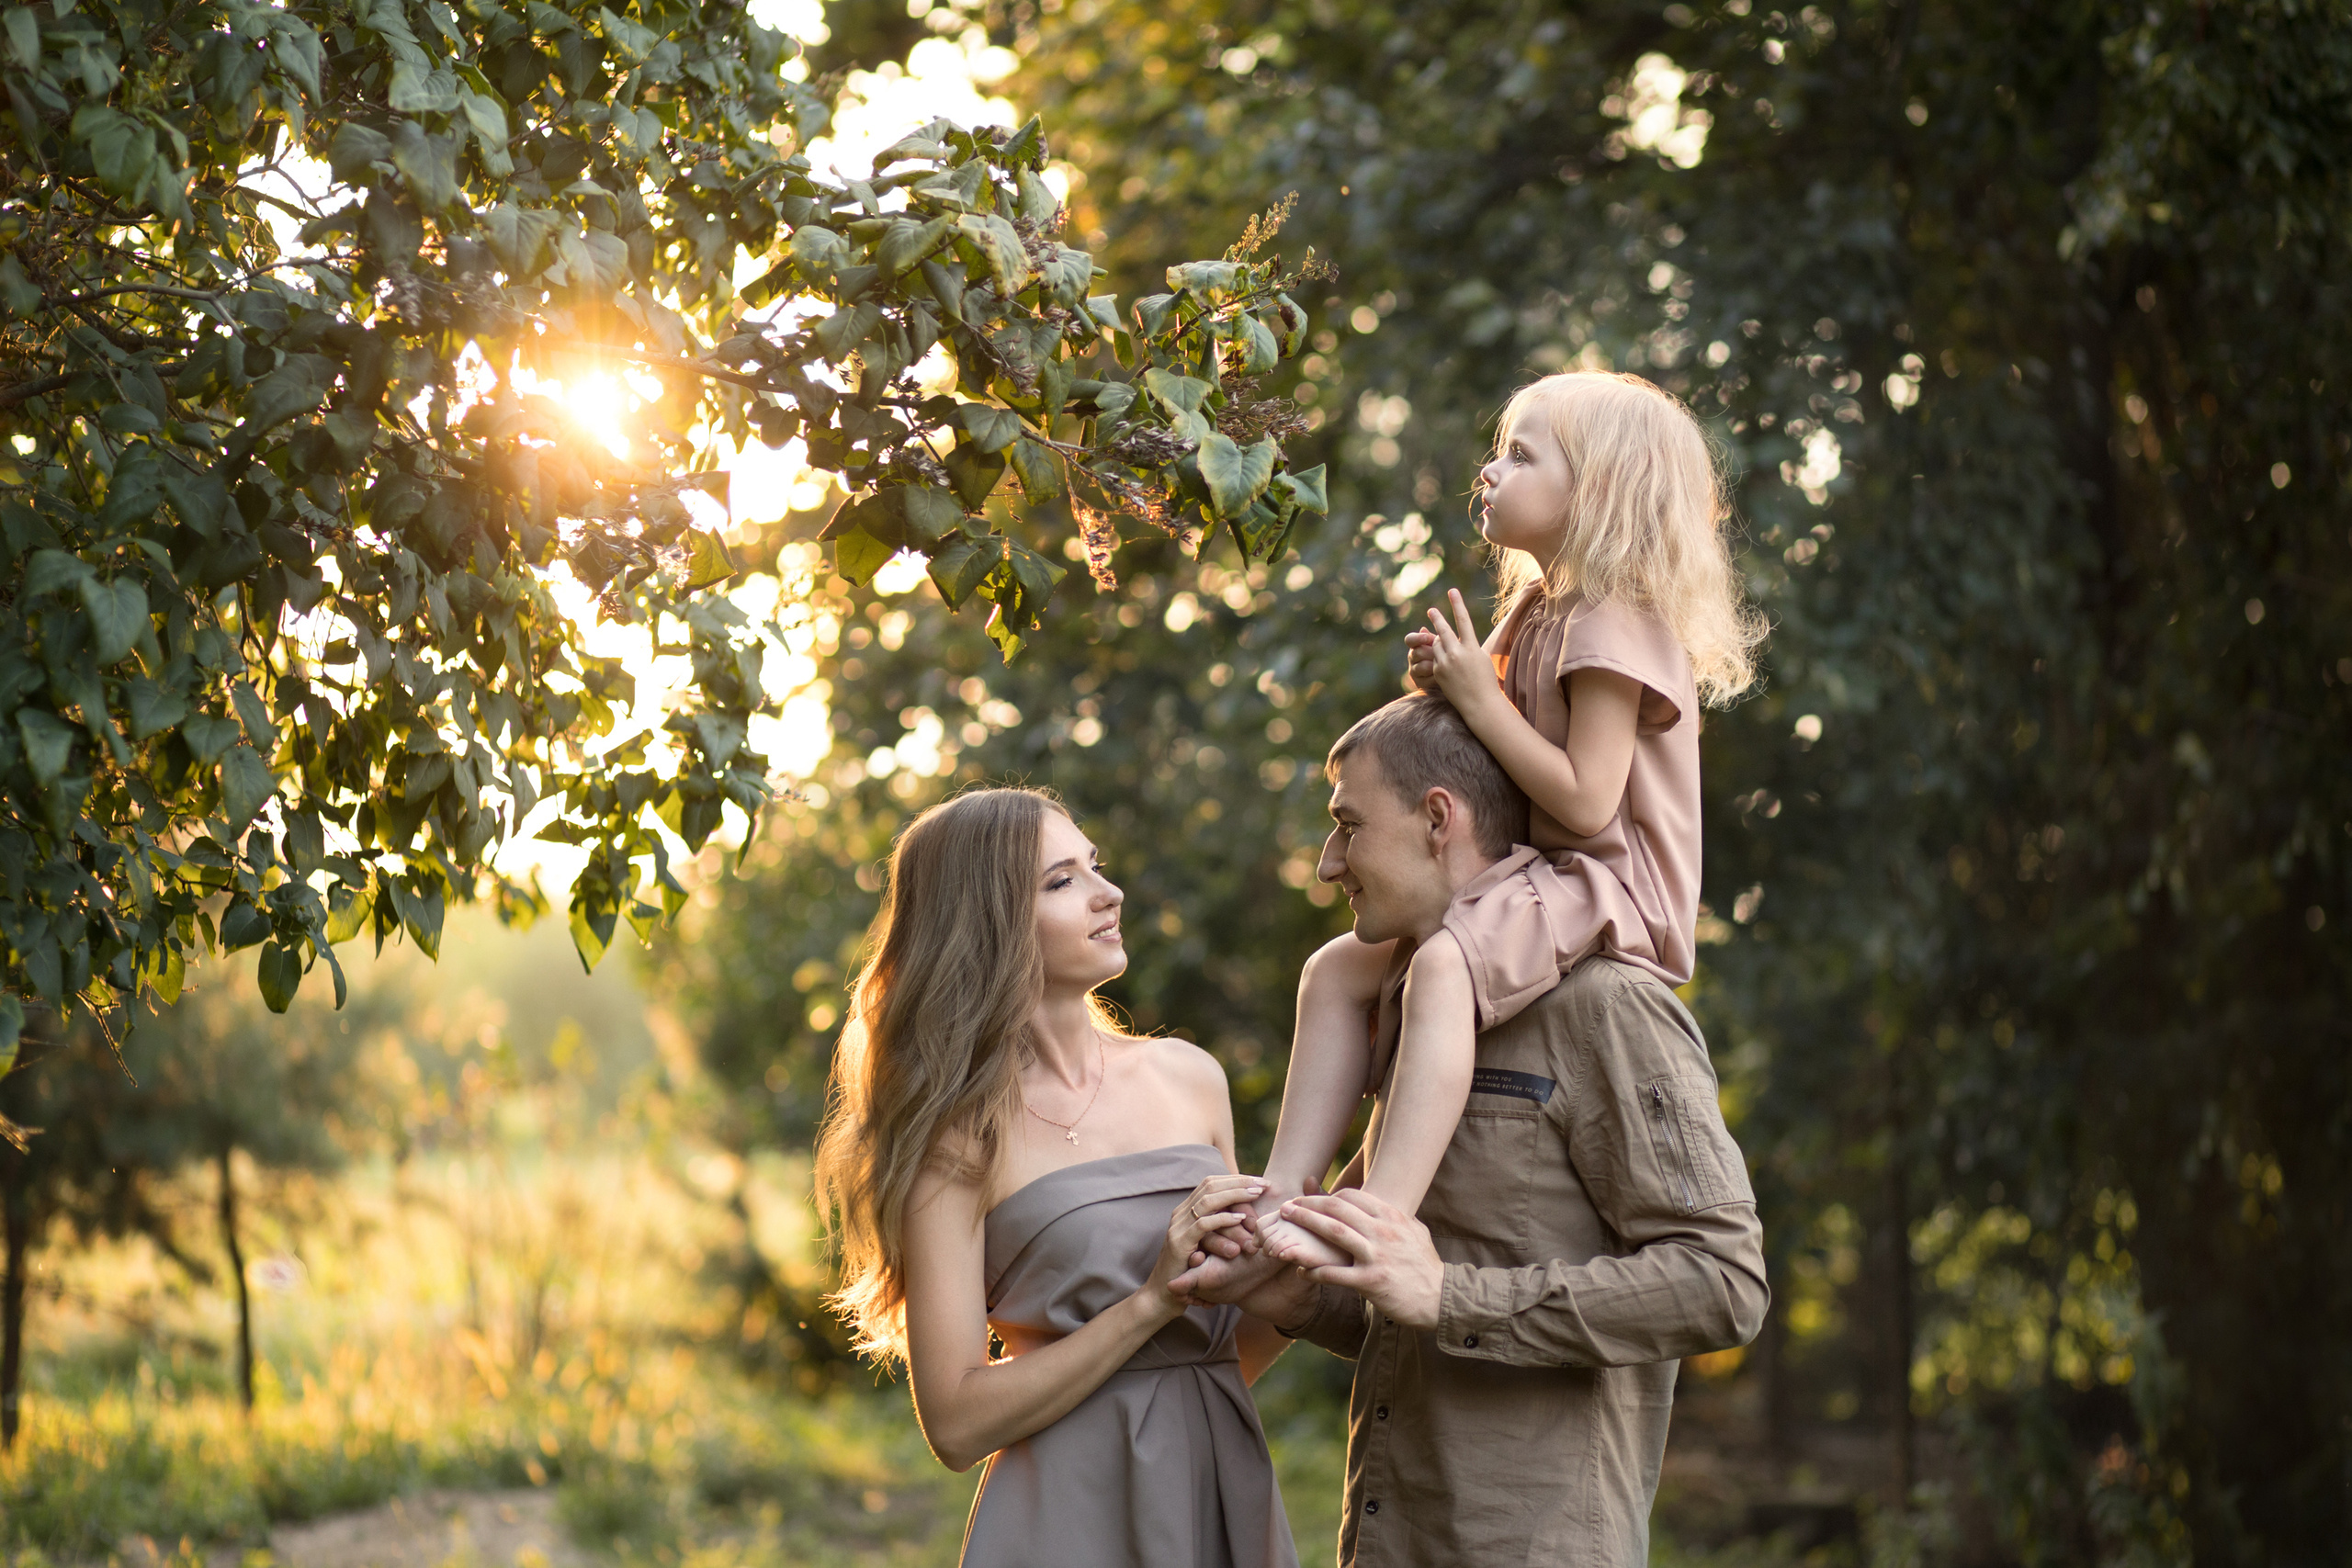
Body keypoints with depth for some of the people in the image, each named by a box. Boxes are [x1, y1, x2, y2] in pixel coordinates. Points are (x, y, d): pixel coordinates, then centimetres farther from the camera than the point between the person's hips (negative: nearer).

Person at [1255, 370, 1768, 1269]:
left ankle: (1378, 1221, -44)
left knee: (1444, 966, -35)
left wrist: (1479, 696, -17)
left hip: (1611, 885, -11)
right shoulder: (1541, 610, 17)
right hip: (1542, 876, 11)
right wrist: (1450, 685, 3)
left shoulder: (1616, 621, -15)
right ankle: (1284, 1193, -6)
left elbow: (1585, 801, -22)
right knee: (1337, 972, 2)